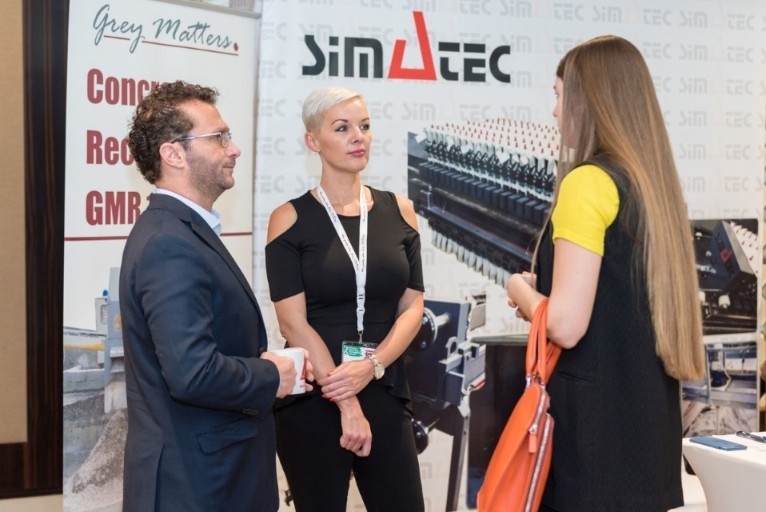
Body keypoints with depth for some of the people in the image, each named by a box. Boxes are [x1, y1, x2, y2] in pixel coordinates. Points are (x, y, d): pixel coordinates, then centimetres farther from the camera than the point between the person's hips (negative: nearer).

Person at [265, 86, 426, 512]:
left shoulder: (399, 211, 7)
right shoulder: (290, 219, -3)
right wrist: (345, 402, -13)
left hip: (386, 393, 3)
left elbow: (412, 307, 4)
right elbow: (293, 322, -9)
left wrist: (371, 367, -12)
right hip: (312, 398, -3)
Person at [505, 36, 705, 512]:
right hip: (648, 410, 8)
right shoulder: (654, 182, 9)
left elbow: (566, 325, -21)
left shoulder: (589, 182, -15)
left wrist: (520, 290, -2)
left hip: (596, 413, -8)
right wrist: (546, 289, 17)